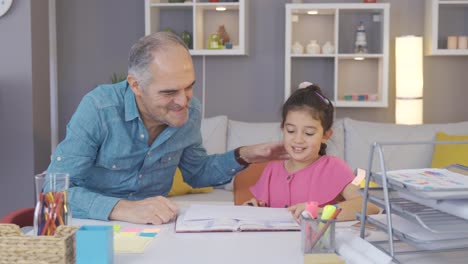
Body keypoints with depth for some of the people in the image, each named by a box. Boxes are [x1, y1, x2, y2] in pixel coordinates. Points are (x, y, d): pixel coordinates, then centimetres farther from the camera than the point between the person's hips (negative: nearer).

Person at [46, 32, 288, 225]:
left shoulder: (190, 112, -7)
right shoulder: (98, 109, -23)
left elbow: (196, 172, 11)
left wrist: (244, 156, -4)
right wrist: (123, 209, -39)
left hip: (152, 227, 3)